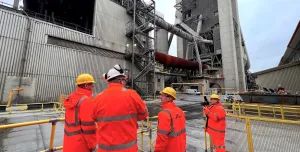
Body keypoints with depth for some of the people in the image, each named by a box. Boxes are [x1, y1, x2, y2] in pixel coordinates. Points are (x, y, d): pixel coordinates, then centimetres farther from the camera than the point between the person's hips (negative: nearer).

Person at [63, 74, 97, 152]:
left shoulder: (71, 98, 4)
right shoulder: (86, 100, -23)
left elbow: (72, 120, 12)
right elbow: (88, 126, -23)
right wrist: (92, 145, -11)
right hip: (81, 145, -8)